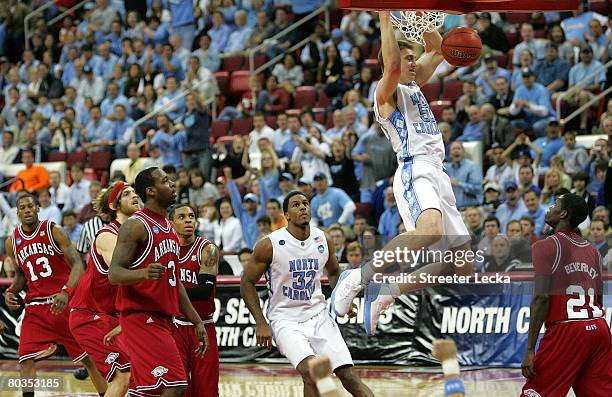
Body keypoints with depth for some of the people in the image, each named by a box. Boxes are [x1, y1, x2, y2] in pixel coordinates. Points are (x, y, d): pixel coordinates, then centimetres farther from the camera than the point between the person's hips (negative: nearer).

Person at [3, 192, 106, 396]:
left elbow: (77, 265, -15)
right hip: (35, 307, 3)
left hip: (65, 302, -3)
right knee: (26, 359, -12)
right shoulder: (12, 242, 5)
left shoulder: (53, 232, -8)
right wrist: (11, 291, 0)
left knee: (89, 358, 4)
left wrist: (66, 292, -31)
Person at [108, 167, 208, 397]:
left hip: (162, 318, 9)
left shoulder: (169, 229, 19)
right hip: (141, 316, -9)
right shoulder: (136, 225, -10)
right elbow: (114, 274, -17)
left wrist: (197, 322, 21)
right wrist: (144, 273, -37)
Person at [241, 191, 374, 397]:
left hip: (318, 315, 4)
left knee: (349, 377, -5)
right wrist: (261, 324, -11)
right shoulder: (269, 245, -13)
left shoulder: (323, 240, 0)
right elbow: (247, 283, -4)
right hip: (285, 320, -4)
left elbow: (334, 273, 20)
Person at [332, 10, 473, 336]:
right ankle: (359, 278, -30)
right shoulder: (386, 92, 1)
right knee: (430, 231, -38)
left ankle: (387, 294, 11)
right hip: (415, 171, -9)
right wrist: (385, 20, -19)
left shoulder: (413, 86, 24)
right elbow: (392, 66, -22)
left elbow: (437, 49, 32)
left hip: (437, 175, 9)